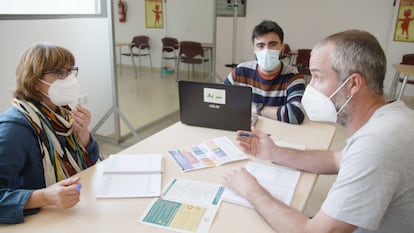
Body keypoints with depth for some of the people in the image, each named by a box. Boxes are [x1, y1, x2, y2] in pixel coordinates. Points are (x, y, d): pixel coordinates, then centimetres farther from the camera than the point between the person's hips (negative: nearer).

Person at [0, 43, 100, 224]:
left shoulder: (60, 112, 0)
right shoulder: (15, 127, -19)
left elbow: (89, 164, 6)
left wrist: (82, 132, -10)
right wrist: (45, 197, -36)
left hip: (78, 211, 5)